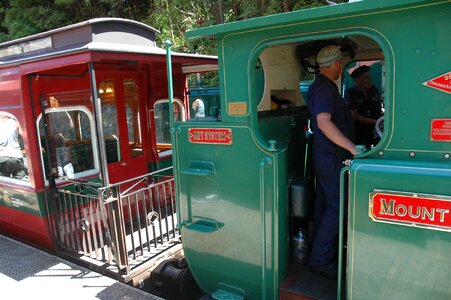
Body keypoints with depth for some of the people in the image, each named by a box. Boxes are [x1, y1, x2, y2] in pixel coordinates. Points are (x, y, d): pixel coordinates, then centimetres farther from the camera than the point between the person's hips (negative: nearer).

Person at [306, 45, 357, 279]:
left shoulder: (323, 86, 16)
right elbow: (324, 122, -30)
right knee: (337, 206, -6)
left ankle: (323, 253, 29)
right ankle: (320, 260, 2)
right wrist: (353, 148, -32)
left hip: (326, 155, 11)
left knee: (325, 203, 16)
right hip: (332, 157, -11)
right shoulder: (323, 88, -17)